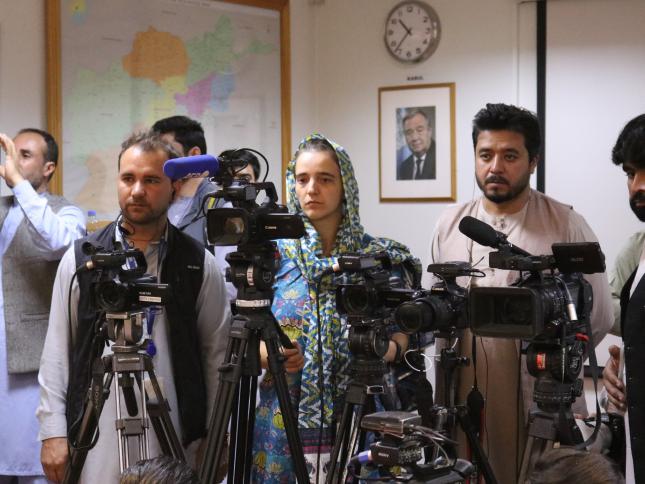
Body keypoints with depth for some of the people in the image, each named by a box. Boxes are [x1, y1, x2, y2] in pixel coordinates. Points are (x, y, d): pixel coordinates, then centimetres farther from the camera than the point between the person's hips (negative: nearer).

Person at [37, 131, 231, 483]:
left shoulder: (199, 263, 4)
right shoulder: (80, 258, 5)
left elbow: (217, 353, 5)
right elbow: (56, 352, 5)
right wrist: (53, 432, -1)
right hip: (95, 444, 0)